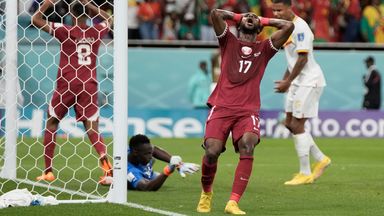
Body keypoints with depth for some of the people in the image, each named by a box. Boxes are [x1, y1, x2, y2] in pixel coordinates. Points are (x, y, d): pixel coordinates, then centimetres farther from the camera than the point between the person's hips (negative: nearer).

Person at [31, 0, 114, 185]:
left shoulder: (65, 31, -5)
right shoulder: (96, 32, 4)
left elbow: (35, 19, -3)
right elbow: (109, 19, 28)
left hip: (66, 85, -2)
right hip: (89, 86, 2)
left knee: (51, 123, 13)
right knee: (92, 128, 1)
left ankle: (48, 171, 13)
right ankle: (107, 167, -22)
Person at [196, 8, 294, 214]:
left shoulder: (264, 48, 18)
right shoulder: (229, 42, 16)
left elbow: (289, 26, 9)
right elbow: (215, 13, 2)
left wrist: (264, 20, 20)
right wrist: (237, 17, 18)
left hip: (248, 111, 1)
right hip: (222, 107, 0)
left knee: (247, 145, -28)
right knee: (212, 151, -18)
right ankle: (206, 193, 13)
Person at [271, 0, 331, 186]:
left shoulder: (300, 28, -17)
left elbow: (302, 58, -21)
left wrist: (288, 81, -19)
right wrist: (285, 79, 20)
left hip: (309, 80, -10)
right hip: (297, 81, 10)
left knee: (297, 125, -8)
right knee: (289, 123, 11)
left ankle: (305, 174, -1)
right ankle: (321, 159, 21)